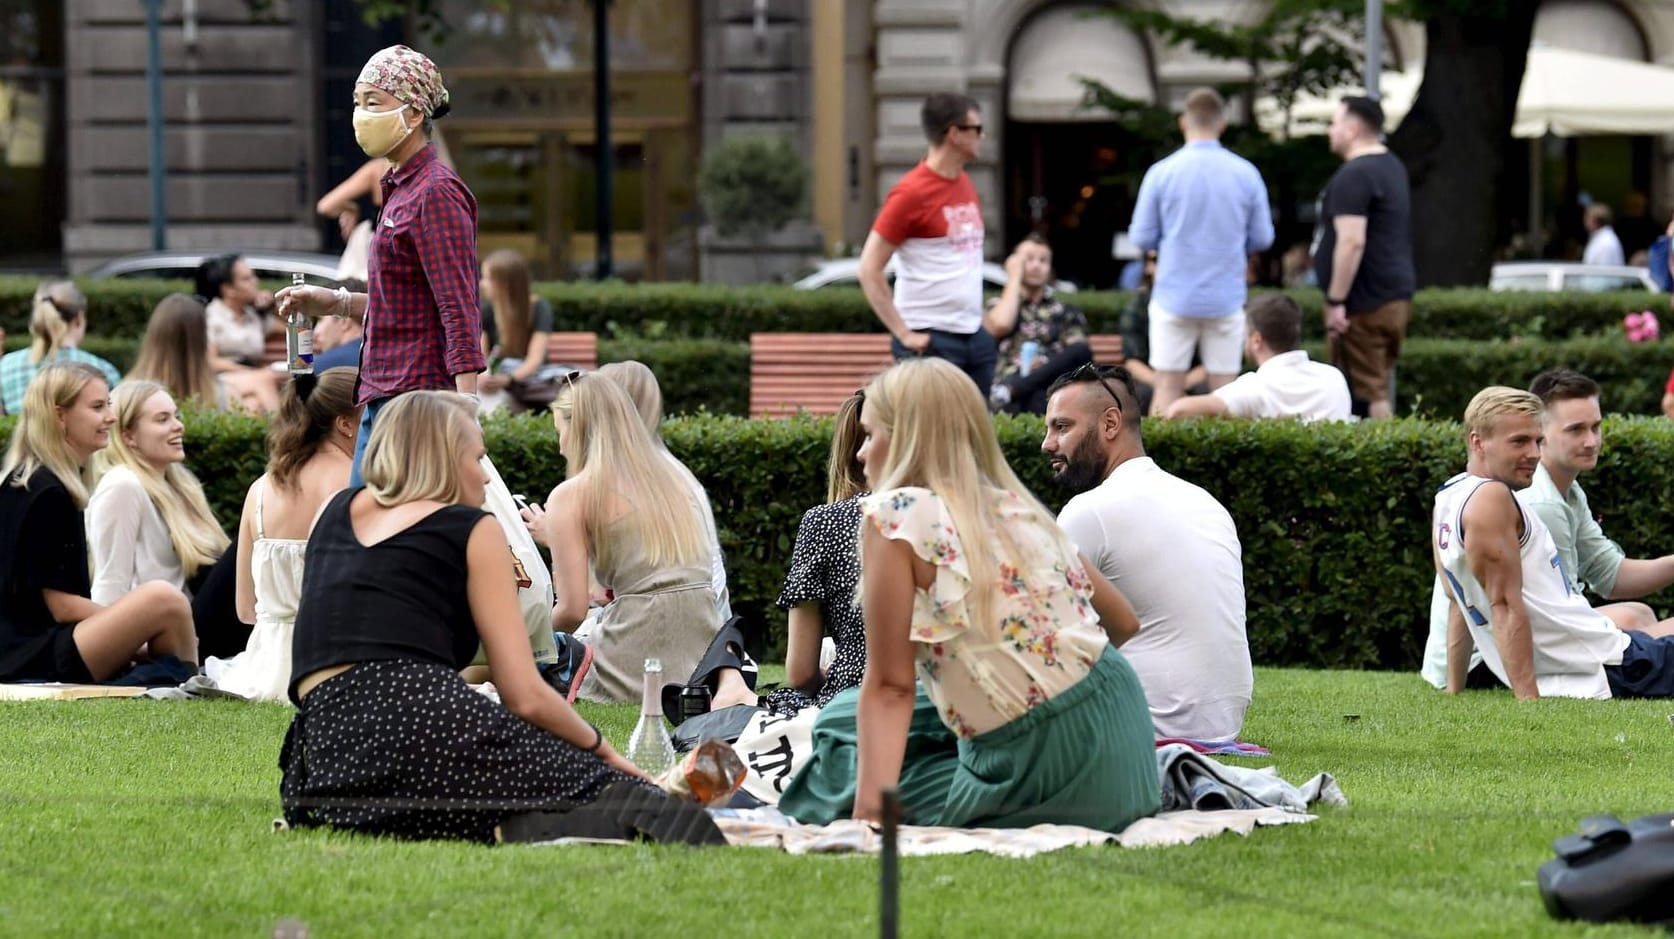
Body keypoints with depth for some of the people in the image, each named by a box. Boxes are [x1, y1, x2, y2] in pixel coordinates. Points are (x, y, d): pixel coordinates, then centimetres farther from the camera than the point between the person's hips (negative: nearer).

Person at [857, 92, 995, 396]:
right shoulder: (911, 194, -11)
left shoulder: (965, 184, 13)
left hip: (973, 335, 8)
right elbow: (869, 270, -13)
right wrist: (904, 334, -17)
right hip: (931, 339, -8)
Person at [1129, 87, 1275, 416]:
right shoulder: (1246, 174, -4)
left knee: (1168, 388, 5)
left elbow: (1142, 237, -2)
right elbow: (1262, 238, 2)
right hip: (1226, 299, 1)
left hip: (1174, 298, -1)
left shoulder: (1161, 173, -7)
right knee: (1224, 390, 7)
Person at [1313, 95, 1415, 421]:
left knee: (1366, 389, -8)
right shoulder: (1392, 167, 17)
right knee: (1380, 385, 14)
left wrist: (1335, 302, -21)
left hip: (1365, 305, -10)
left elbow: (1352, 242, -24)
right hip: (1396, 295, 10)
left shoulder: (1354, 176, -16)